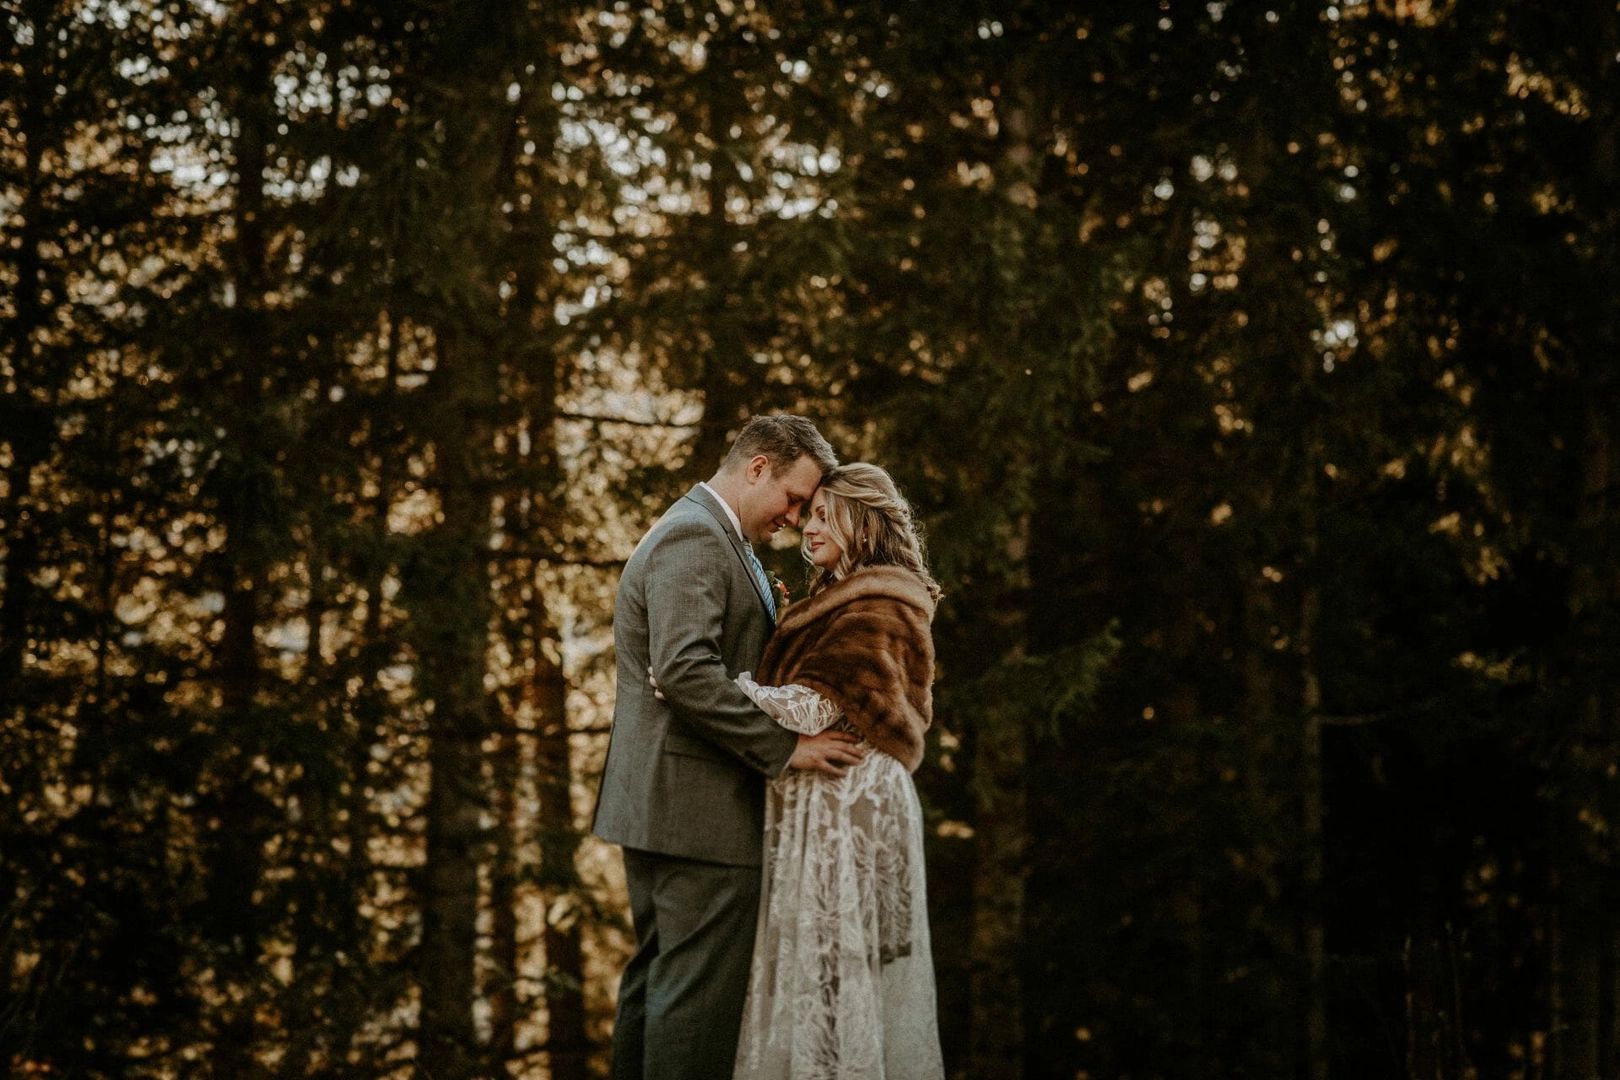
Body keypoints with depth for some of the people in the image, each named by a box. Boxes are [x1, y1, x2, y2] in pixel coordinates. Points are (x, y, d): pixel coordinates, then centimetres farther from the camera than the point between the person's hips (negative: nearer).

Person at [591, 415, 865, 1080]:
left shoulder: (706, 534, 20)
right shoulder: (695, 537, -14)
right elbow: (686, 671, -25)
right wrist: (784, 747, -21)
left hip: (657, 802, 11)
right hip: (700, 807, -11)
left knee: (656, 975, 15)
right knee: (701, 987, -8)